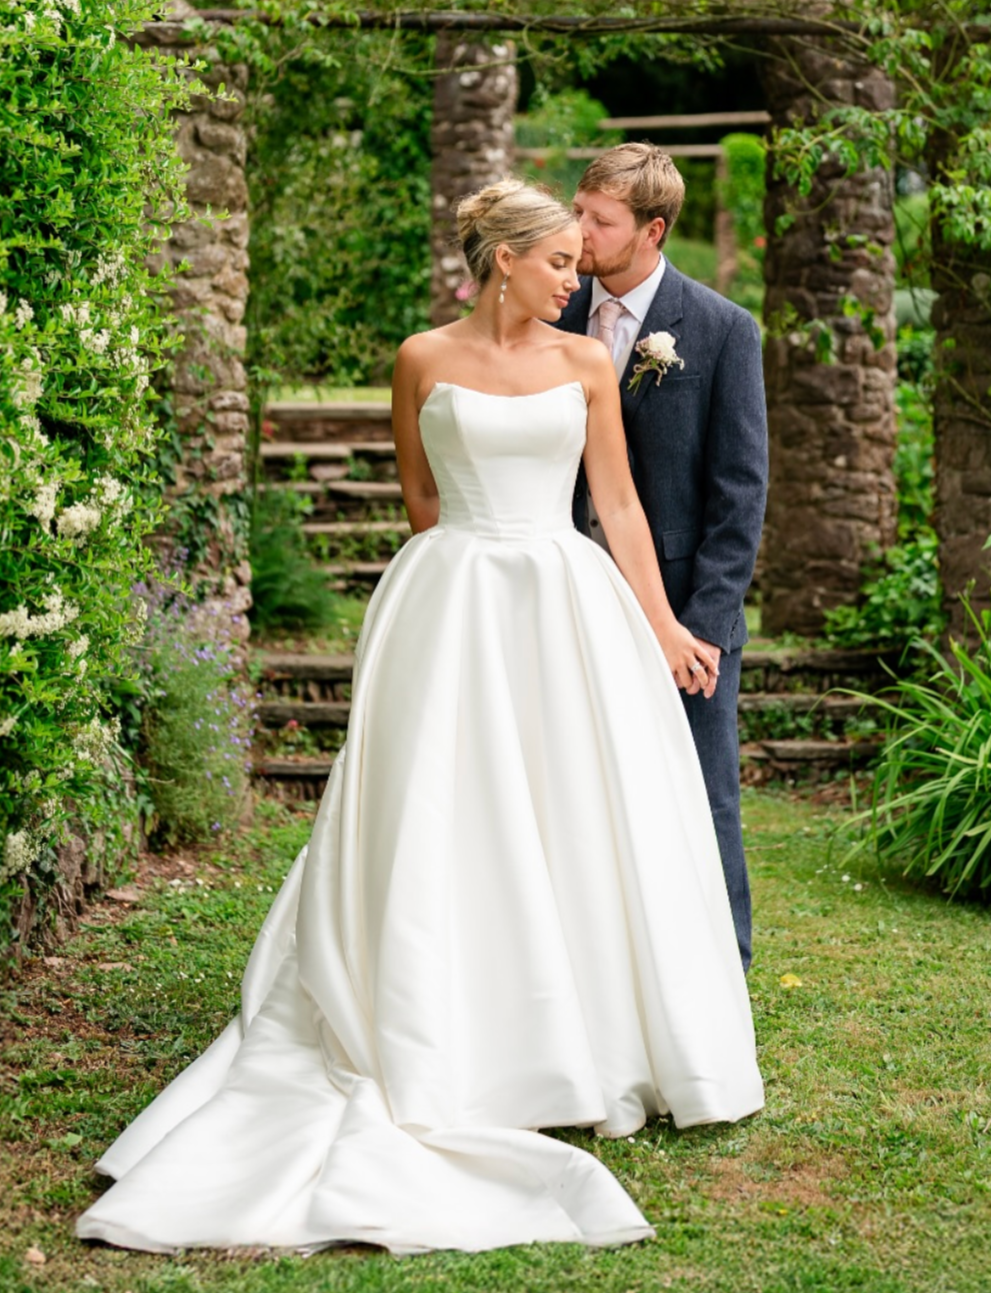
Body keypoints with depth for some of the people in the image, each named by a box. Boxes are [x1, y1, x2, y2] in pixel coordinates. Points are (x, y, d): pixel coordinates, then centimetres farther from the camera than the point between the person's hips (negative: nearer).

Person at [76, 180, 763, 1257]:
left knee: (584, 825, 2)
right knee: (445, 828, -3)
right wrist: (481, 567, 11)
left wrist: (662, 623, 4)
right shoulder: (423, 361, 2)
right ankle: (452, 1058, 2)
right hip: (454, 614, -2)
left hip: (570, 614, 2)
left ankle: (597, 1052, 12)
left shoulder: (586, 364, 7)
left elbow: (618, 503, 7)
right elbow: (420, 495, 12)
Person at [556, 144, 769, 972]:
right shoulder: (558, 321, 4)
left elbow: (740, 492, -8)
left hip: (684, 611, -4)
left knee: (702, 806, 5)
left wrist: (704, 622, -14)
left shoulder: (723, 330, -7)